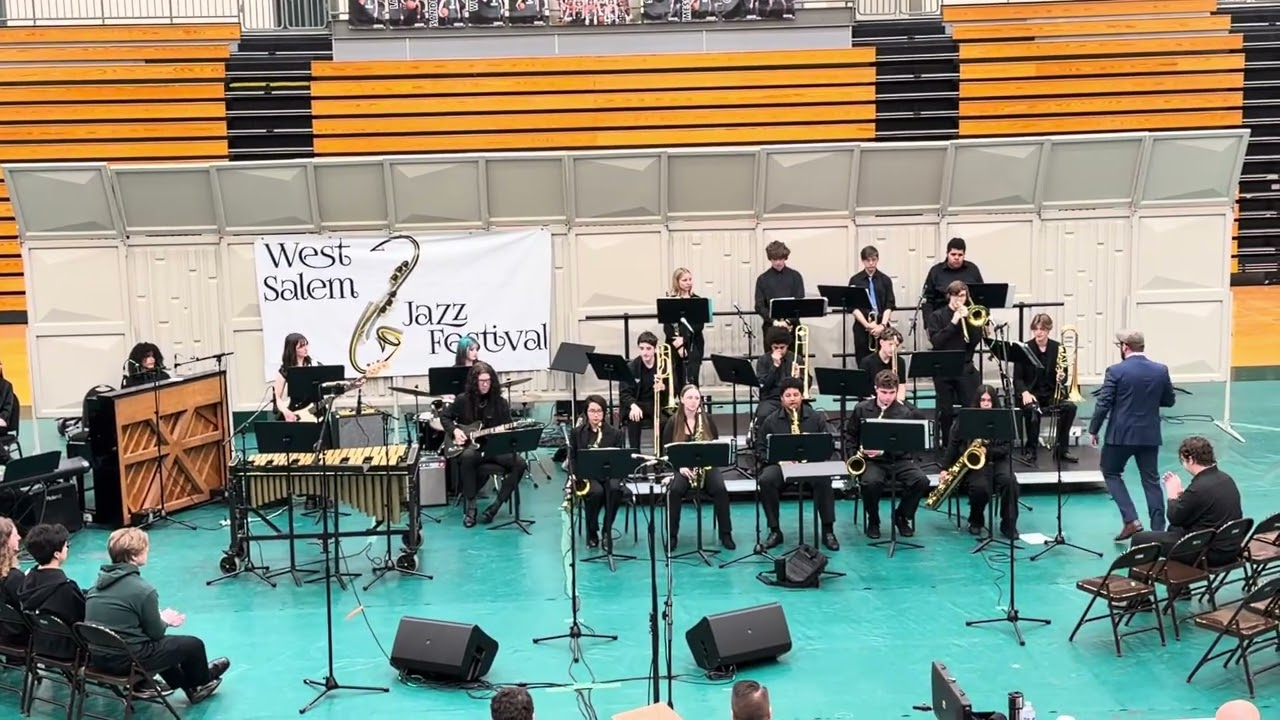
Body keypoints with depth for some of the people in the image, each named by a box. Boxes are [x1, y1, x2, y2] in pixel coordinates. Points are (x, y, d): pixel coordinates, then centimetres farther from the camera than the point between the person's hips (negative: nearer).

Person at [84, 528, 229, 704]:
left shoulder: (100, 580, 2)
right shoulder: (143, 590, -22)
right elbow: (156, 633, -10)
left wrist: (159, 617, 15)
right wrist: (165, 621, 12)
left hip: (97, 656, 8)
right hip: (126, 660, -8)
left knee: (162, 643, 33)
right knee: (194, 645, 12)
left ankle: (186, 683, 45)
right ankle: (202, 683, 40)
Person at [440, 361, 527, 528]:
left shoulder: (500, 402, 3)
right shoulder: (463, 400, 0)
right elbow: (445, 417, 13)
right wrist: (455, 430, -5)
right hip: (470, 446, -2)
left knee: (519, 463, -25)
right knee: (467, 457, -39)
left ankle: (495, 506, -15)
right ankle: (470, 506, -24)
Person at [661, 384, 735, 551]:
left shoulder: (707, 420, 5)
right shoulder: (673, 422, 1)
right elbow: (666, 451, 0)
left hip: (706, 466, 1)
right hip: (682, 467, -1)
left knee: (720, 489, -28)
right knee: (675, 490, -31)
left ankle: (726, 534, -16)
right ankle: (672, 536, -19)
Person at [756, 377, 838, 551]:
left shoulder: (815, 418, 6)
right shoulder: (770, 421, 6)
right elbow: (760, 449, 5)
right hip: (779, 465, 0)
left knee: (823, 480, -33)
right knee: (766, 480, -32)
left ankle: (828, 530, -22)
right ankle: (774, 531, -19)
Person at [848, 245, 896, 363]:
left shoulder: (885, 280, 6)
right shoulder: (855, 281, 3)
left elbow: (889, 306, 0)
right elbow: (854, 306, -3)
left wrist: (882, 325, -15)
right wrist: (867, 324, -15)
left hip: (882, 326, 0)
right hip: (862, 326, 0)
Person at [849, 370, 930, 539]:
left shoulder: (905, 412, -1)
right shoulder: (861, 409, 4)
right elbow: (852, 438, 15)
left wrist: (883, 451, -20)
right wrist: (859, 450, -4)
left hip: (900, 460, 1)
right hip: (872, 461, -1)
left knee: (922, 481, -27)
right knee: (870, 482, -35)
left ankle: (902, 516, 2)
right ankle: (873, 521, -5)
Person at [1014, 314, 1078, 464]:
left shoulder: (1058, 349, 3)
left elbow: (1064, 377, 6)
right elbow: (1017, 378, -2)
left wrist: (1062, 377, -19)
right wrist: (1024, 392, -22)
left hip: (1052, 393, 2)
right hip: (1031, 393, -2)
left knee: (1070, 407, -26)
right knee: (1033, 409, -36)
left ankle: (1060, 449, -11)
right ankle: (1031, 449, -16)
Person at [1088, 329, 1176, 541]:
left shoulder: (1116, 371, -14)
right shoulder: (1161, 370, -1)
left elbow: (1103, 404, -12)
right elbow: (1169, 401, 10)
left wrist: (1093, 430, -1)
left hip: (1121, 434, -4)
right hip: (1150, 434, 4)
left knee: (1111, 473, 14)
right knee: (1151, 480, 12)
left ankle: (1131, 520, 1)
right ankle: (1158, 529, 11)